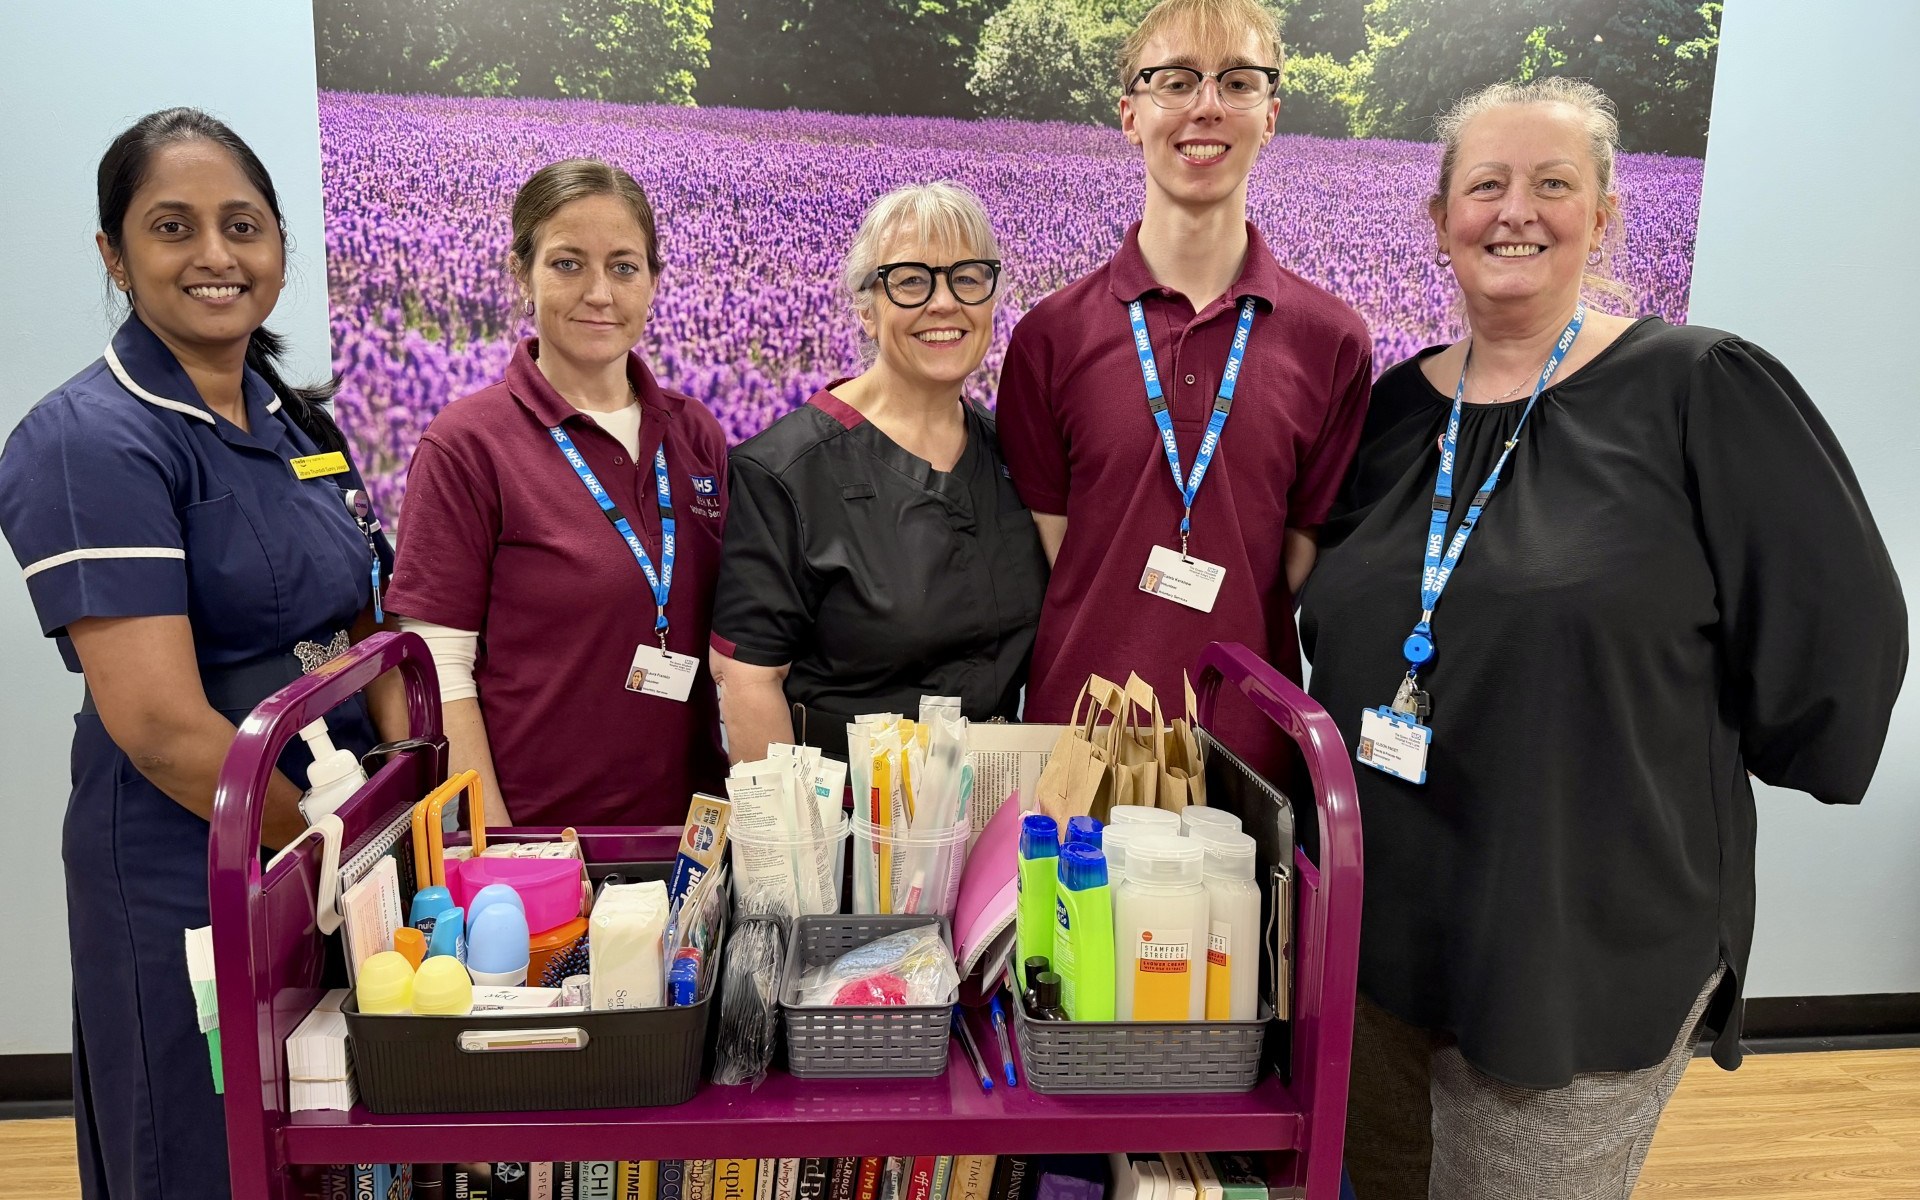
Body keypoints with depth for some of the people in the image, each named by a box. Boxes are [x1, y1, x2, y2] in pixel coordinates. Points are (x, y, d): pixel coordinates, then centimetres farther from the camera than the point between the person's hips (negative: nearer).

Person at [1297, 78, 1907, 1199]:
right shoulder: (1398, 407, 5)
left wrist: (1684, 767, -1)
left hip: (1588, 954, -4)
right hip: (1377, 924, 5)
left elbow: (1842, 625, -10)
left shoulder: (1702, 389, -11)